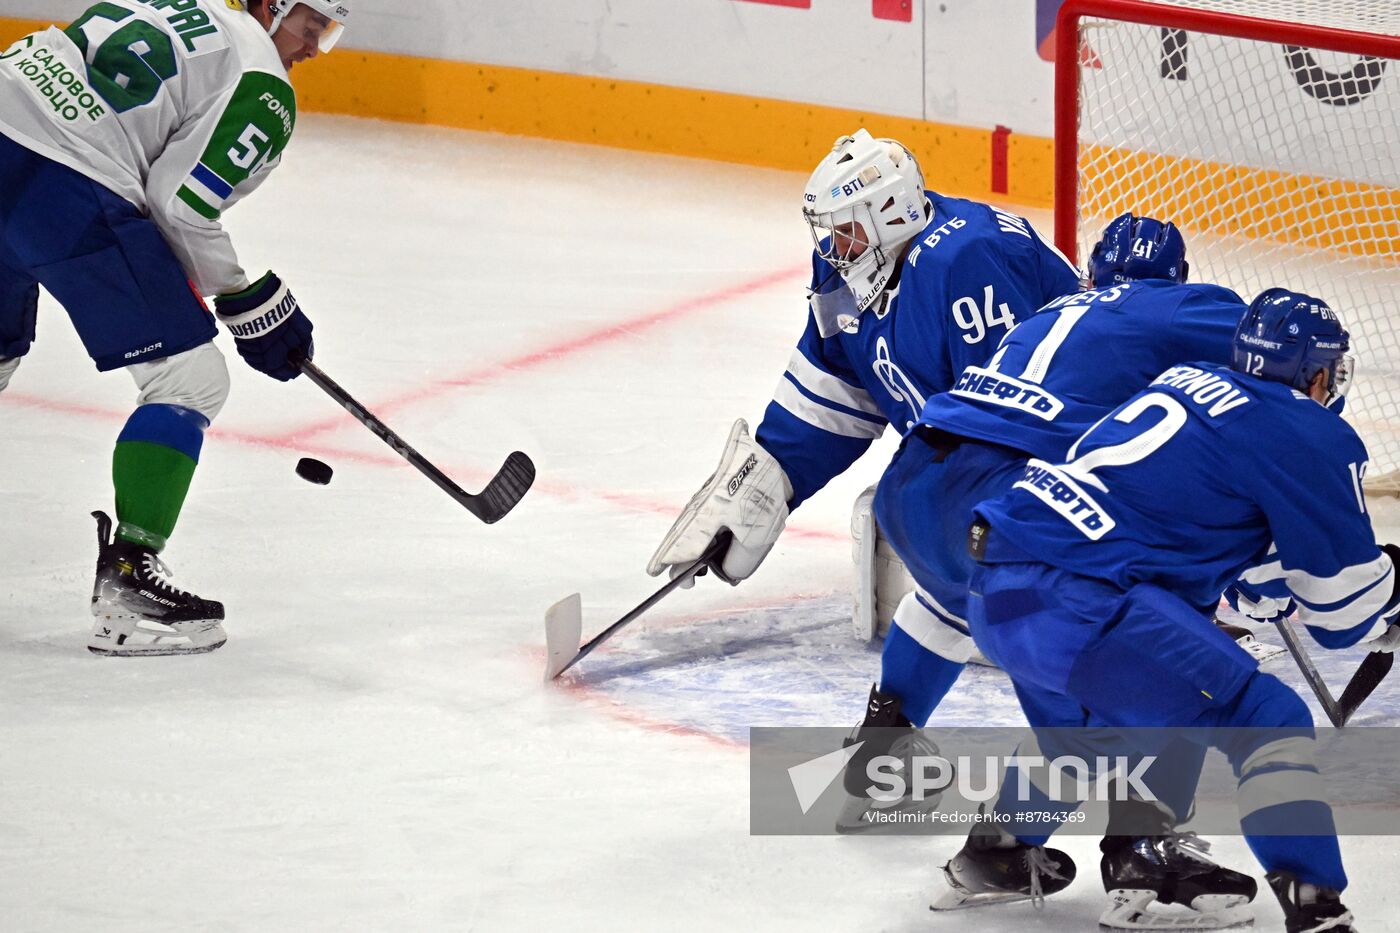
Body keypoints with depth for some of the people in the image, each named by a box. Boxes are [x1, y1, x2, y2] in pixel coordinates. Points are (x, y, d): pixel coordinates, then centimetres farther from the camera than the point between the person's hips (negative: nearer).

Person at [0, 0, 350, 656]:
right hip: (68, 185, -9)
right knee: (190, 377, -1)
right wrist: (251, 304, 6)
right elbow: (178, 203, -8)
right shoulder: (263, 90, 0)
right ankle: (124, 586, -7)